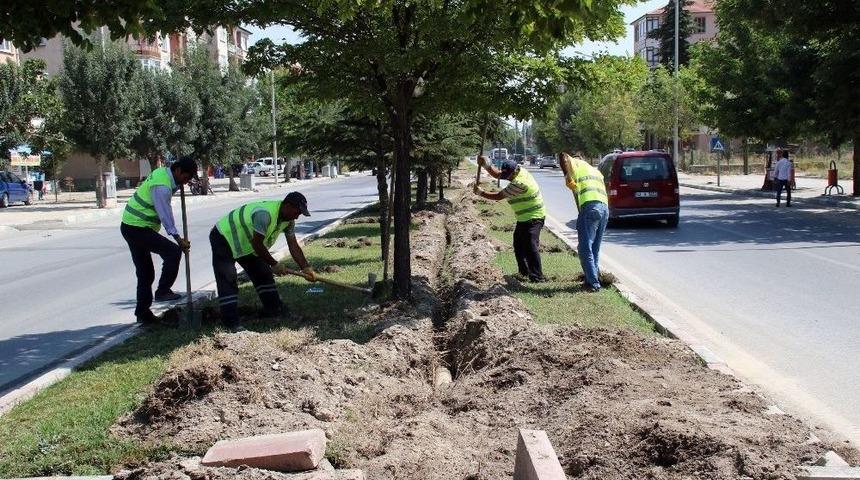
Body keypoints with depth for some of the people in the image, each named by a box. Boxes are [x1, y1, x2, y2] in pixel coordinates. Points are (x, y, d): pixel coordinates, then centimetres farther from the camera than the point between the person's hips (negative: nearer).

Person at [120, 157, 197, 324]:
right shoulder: (162, 186, -22)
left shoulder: (162, 172, 7)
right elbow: (165, 215, -21)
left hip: (130, 226, 10)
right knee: (173, 251, -16)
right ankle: (163, 291, -10)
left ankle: (142, 312, 19)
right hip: (138, 228, -10)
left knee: (145, 272, 13)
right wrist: (178, 239, -16)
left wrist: (177, 187, 7)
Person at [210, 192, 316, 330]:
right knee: (228, 281, -14)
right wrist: (274, 264, -21)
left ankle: (273, 309, 23)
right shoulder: (265, 214, -36)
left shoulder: (288, 219, -7)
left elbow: (293, 246, -4)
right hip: (223, 238, -10)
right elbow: (257, 244, -31)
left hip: (245, 242, 10)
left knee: (263, 273, 12)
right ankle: (231, 323, -15)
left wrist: (306, 268, -13)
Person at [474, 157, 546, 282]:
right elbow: (497, 174, 11)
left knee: (530, 247, -16)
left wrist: (480, 193, -9)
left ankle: (537, 277, -17)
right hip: (524, 218, 11)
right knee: (519, 246, 16)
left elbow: (498, 196, -20)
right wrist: (485, 165, -5)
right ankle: (524, 272, 27)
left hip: (533, 219, -11)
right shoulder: (519, 170, 1)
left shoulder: (519, 183, -27)